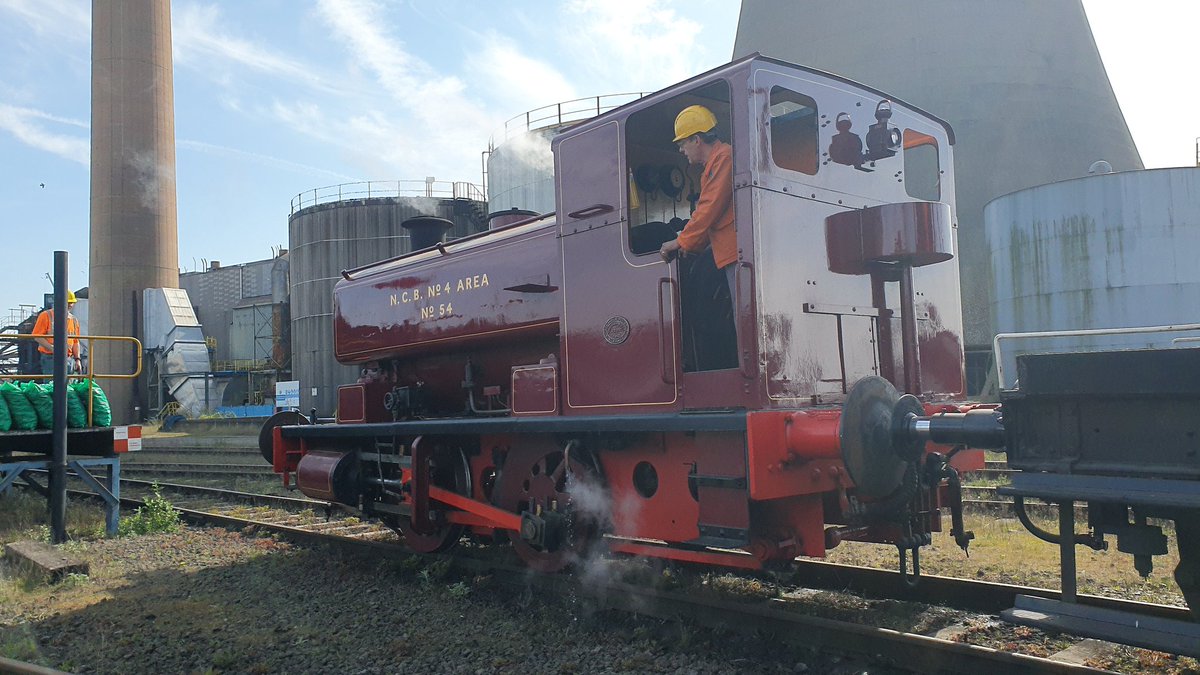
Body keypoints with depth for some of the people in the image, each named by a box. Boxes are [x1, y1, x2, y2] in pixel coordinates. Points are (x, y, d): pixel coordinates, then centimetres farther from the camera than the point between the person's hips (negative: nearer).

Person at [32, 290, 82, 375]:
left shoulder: (74, 320, 16)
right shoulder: (46, 316, 0)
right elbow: (37, 336, -5)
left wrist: (77, 359, 9)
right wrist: (52, 348, -16)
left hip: (69, 360, 5)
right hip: (50, 358, -5)